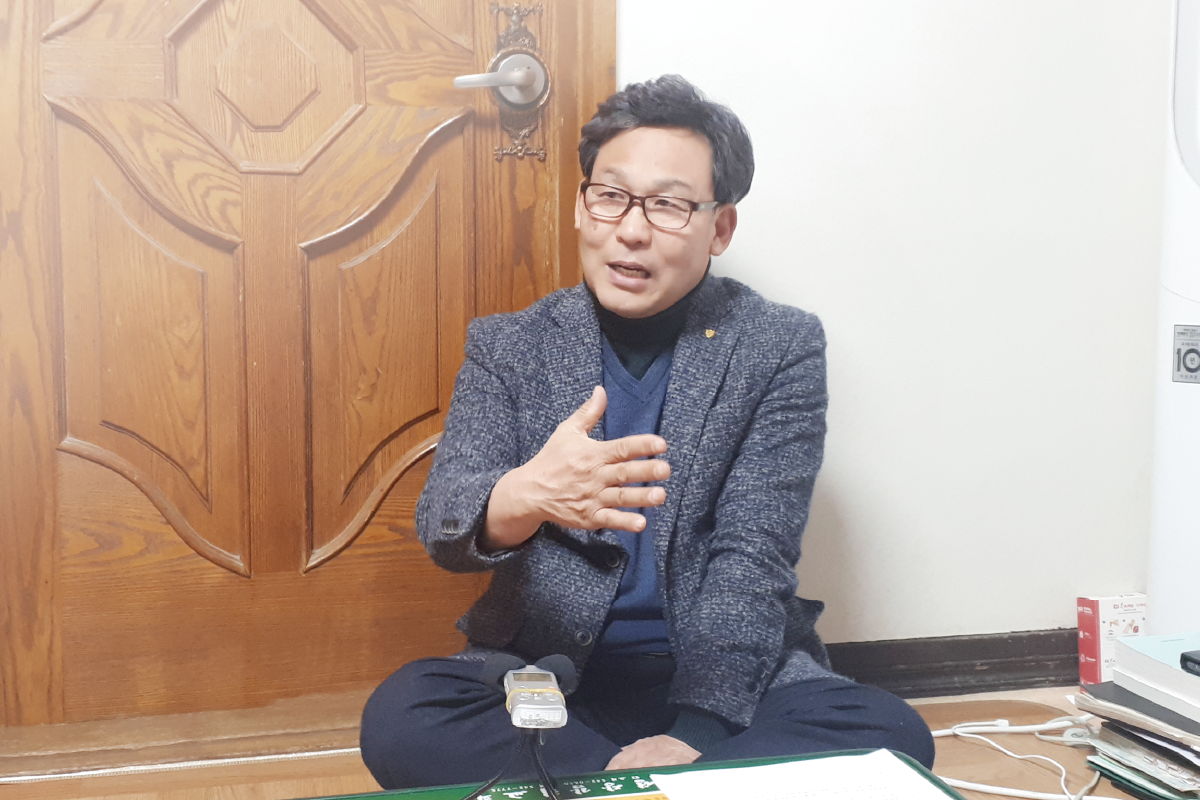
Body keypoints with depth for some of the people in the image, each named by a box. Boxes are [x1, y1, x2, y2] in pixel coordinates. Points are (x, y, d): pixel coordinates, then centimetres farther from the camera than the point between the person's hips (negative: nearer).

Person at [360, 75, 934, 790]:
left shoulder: (783, 349, -1)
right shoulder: (507, 345, 3)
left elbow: (753, 556, -8)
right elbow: (442, 520, -10)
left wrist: (694, 733, -21)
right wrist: (525, 495, -35)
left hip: (727, 676, 0)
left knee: (892, 737, -27)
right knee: (400, 720, -27)